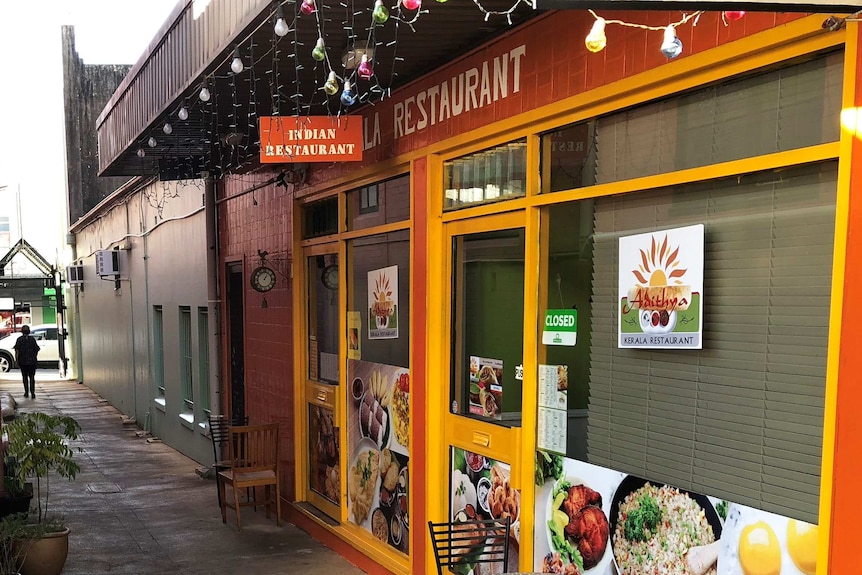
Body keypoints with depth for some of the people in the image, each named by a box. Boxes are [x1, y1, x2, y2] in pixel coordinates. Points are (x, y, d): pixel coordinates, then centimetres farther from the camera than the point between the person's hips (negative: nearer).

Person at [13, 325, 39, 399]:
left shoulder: (20, 339, -4)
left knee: (25, 377, 12)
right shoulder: (32, 339, 1)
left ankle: (26, 392, 13)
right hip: (32, 361, 1)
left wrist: (16, 359, -2)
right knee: (32, 377, 3)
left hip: (22, 361, -1)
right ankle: (32, 392, -9)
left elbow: (17, 350, -9)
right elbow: (36, 350, 2)